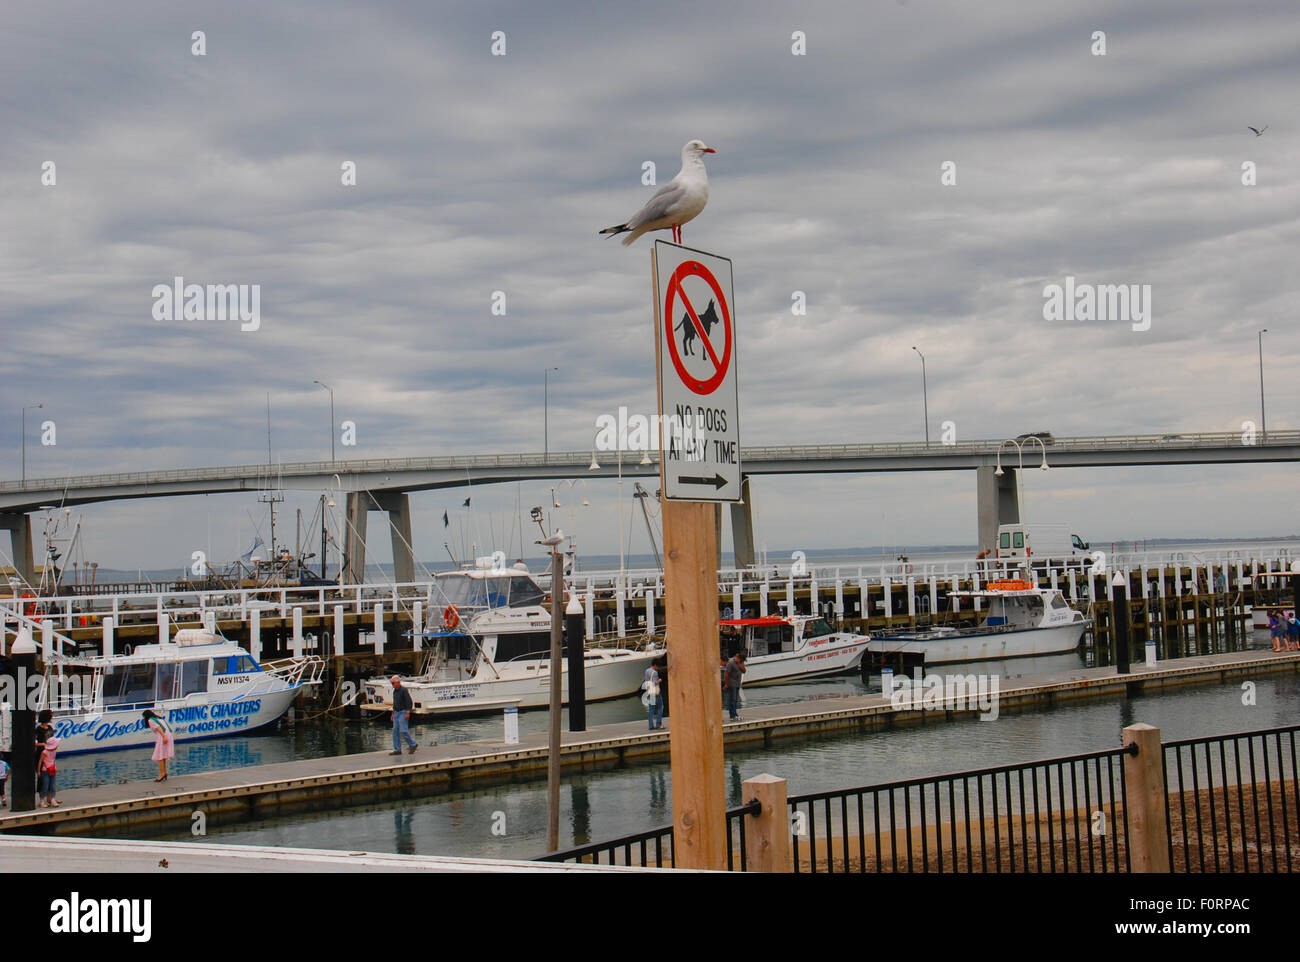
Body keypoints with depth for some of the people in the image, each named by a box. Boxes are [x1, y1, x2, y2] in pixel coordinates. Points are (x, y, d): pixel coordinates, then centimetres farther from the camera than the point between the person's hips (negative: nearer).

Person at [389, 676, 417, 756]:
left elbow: (409, 702, -16)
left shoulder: (404, 690, -11)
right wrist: (393, 713, 22)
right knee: (395, 731, 4)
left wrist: (407, 713, -21)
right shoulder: (395, 691, 15)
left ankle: (413, 744, 3)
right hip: (396, 713, 9)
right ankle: (397, 750, 7)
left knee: (403, 731, -12)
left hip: (403, 713, -9)